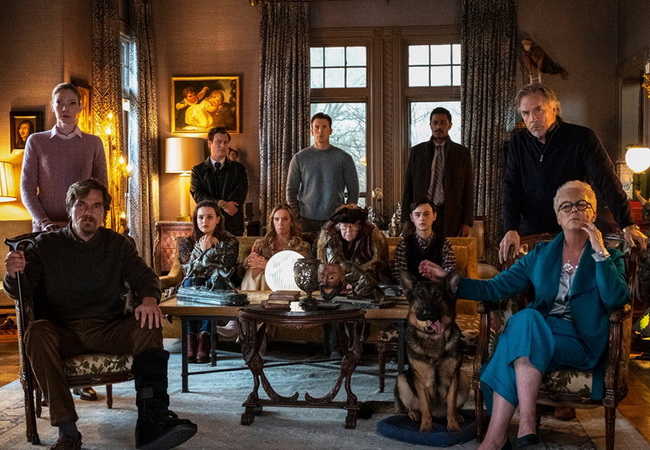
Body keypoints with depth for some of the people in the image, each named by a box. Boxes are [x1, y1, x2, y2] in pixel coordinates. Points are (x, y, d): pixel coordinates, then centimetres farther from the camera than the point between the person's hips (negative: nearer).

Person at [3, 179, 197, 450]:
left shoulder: (118, 244, 13)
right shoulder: (46, 244, 9)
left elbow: (144, 276, 7)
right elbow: (21, 290, 1)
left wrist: (149, 299, -18)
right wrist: (15, 274, -24)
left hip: (109, 331, 1)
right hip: (63, 333, -1)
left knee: (149, 326, -27)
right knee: (37, 332, -33)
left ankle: (153, 419, -38)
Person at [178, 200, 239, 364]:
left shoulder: (230, 241, 0)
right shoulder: (186, 242, 4)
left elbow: (224, 271, -11)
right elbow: (188, 272, -10)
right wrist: (201, 251, -20)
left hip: (217, 289, -1)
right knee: (191, 282, -32)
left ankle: (204, 337, -43)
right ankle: (191, 339, -42)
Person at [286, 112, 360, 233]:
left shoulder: (344, 157, 3)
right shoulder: (299, 158, 5)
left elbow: (353, 190, 5)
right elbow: (291, 191, 7)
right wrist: (296, 216, -2)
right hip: (307, 220, 0)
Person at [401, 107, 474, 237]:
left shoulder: (462, 152, 7)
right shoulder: (417, 151, 10)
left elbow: (468, 190, 6)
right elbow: (408, 188, 10)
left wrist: (467, 222, -1)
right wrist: (406, 219, 3)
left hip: (451, 217, 0)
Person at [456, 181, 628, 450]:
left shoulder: (611, 257, 10)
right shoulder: (541, 255, 17)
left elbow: (616, 300, -9)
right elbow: (495, 288, 10)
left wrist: (600, 252, -9)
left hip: (581, 343, -3)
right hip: (536, 328, 3)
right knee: (525, 316, -32)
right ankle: (526, 420, -33)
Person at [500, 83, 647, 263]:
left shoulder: (582, 137, -6)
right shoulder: (518, 142, 5)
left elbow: (607, 181, -12)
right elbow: (511, 188, -1)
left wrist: (628, 225, -21)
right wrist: (511, 229, -15)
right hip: (530, 234, 3)